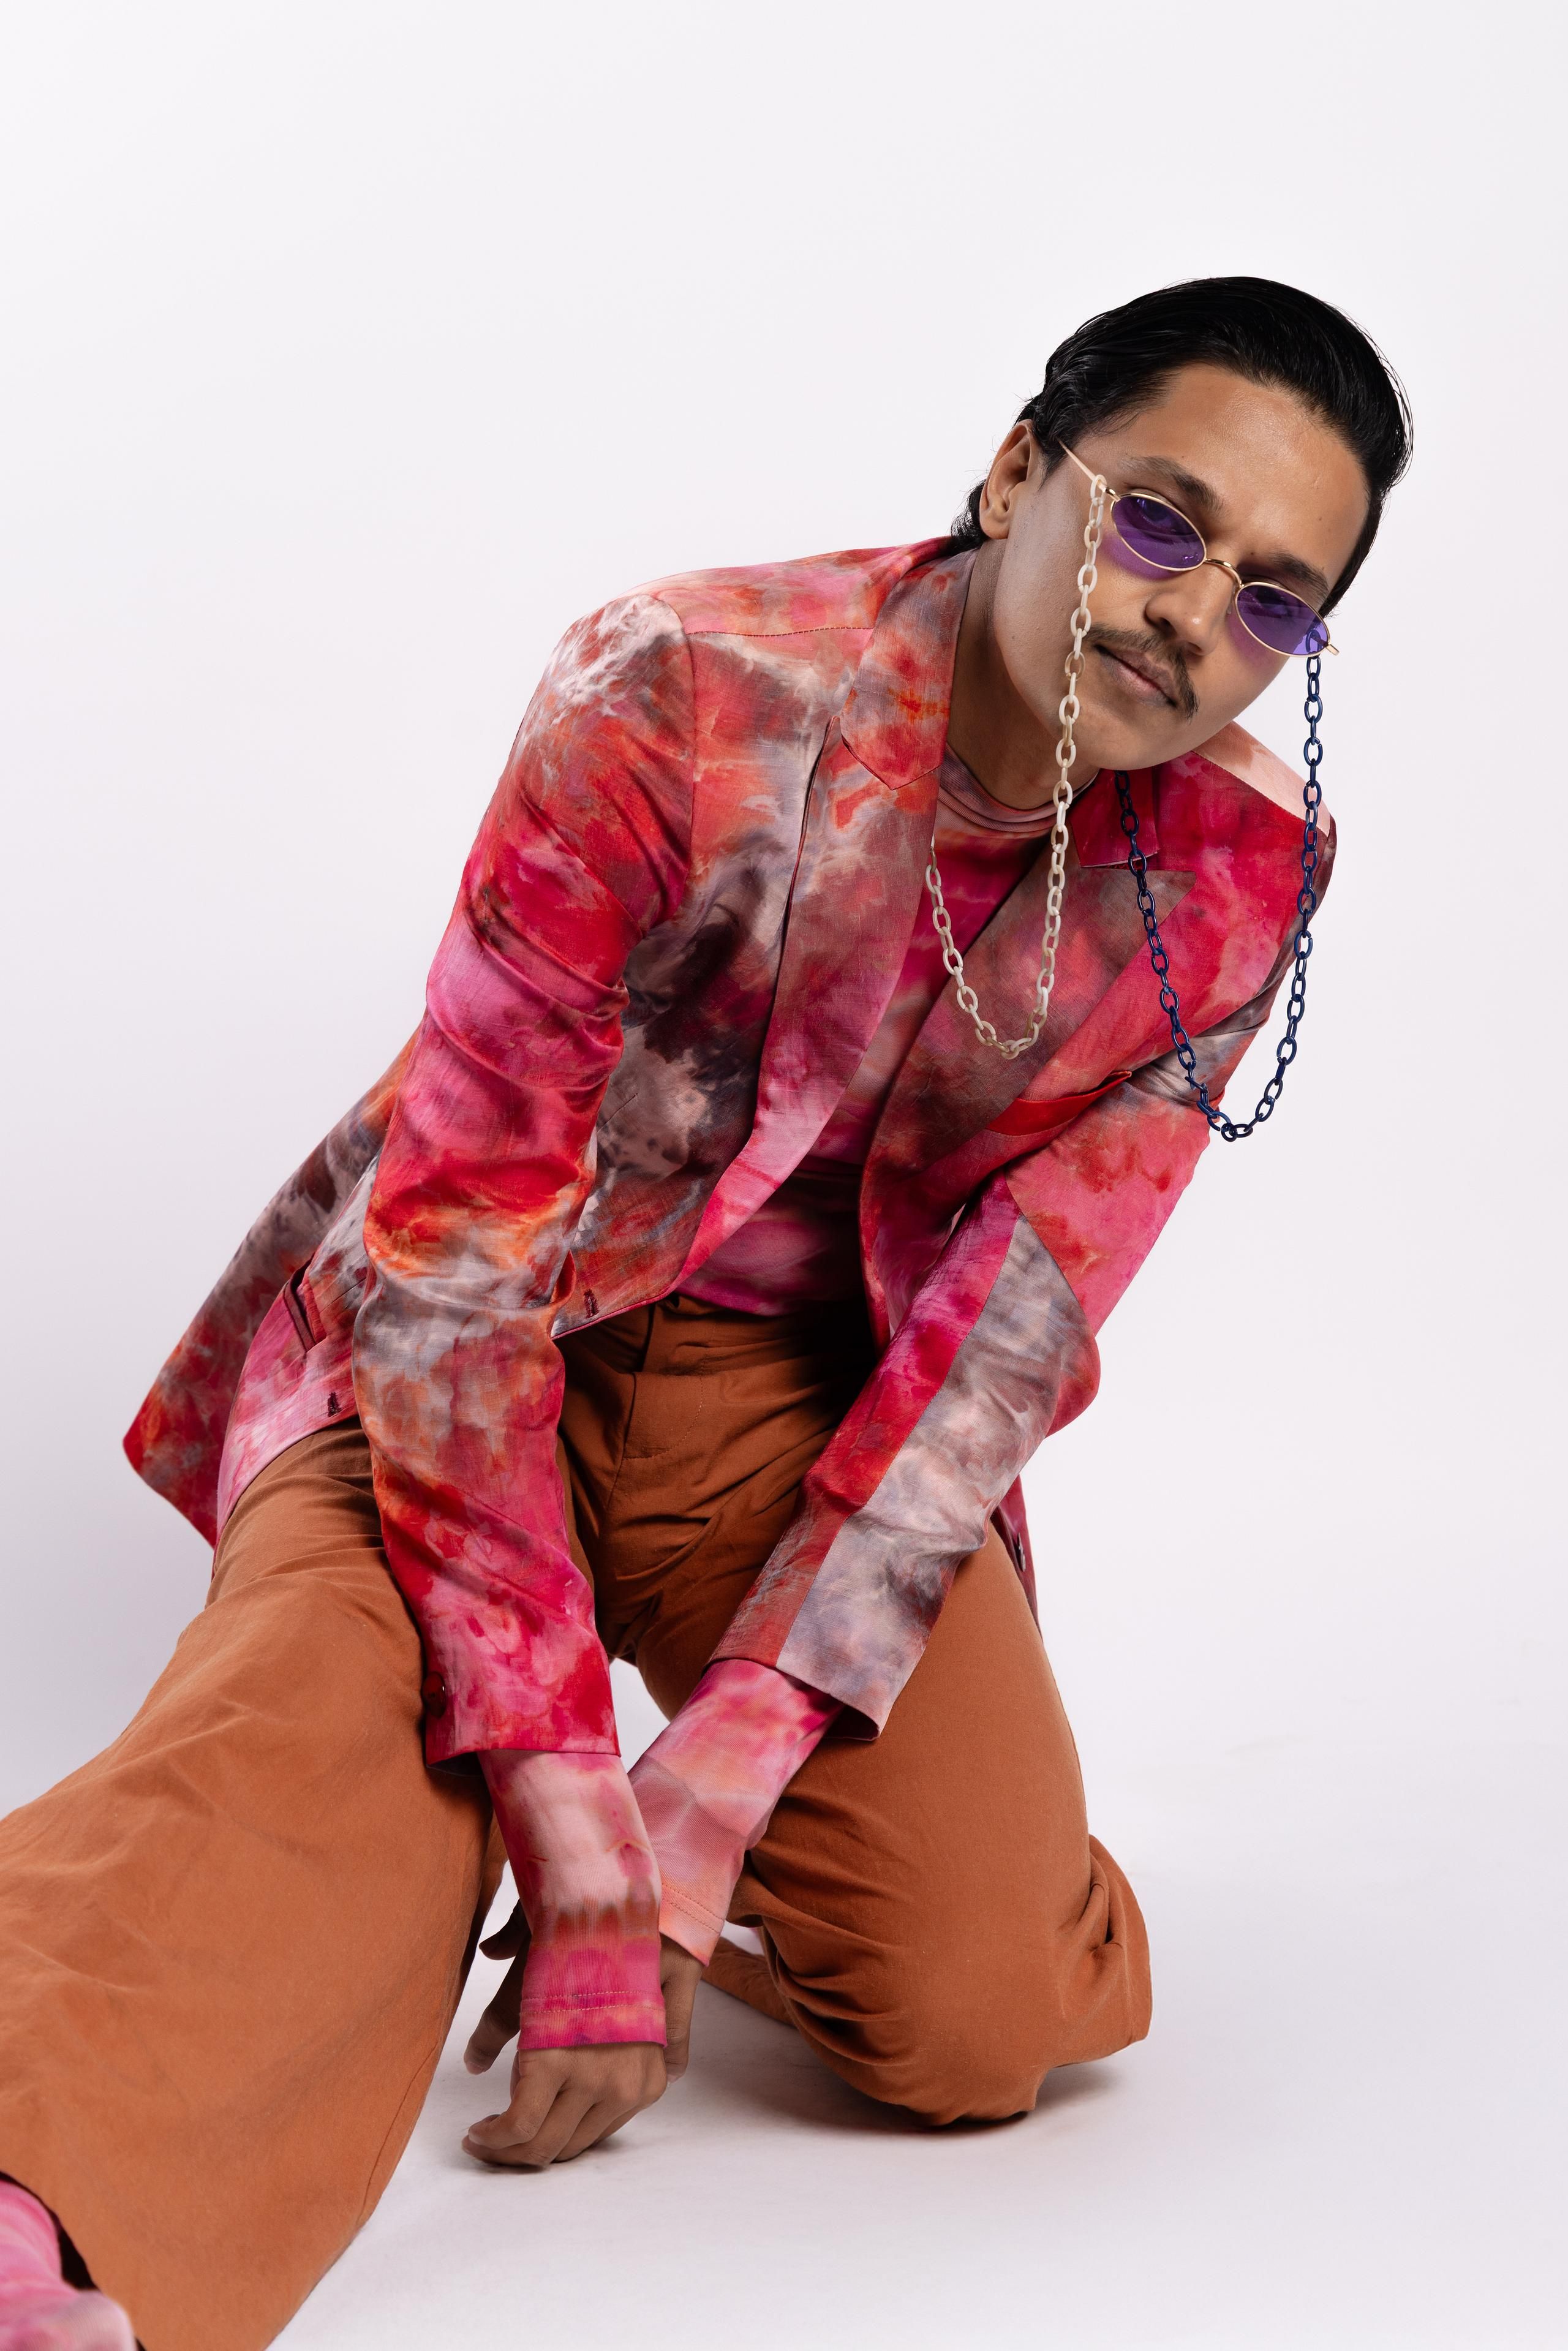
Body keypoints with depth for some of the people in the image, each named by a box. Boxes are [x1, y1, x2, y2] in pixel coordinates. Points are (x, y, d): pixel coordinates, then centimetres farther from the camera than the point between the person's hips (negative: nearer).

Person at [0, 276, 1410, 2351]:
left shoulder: (1237, 875, -11)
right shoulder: (682, 699, -23)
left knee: (986, 2015, -15)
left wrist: (715, 1787, -25)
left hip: (809, 1383, 3)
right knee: (331, 1729, -34)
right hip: (451, 1343, -3)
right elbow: (447, 1259, -25)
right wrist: (576, 1823, -31)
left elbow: (1008, 1330, -14)